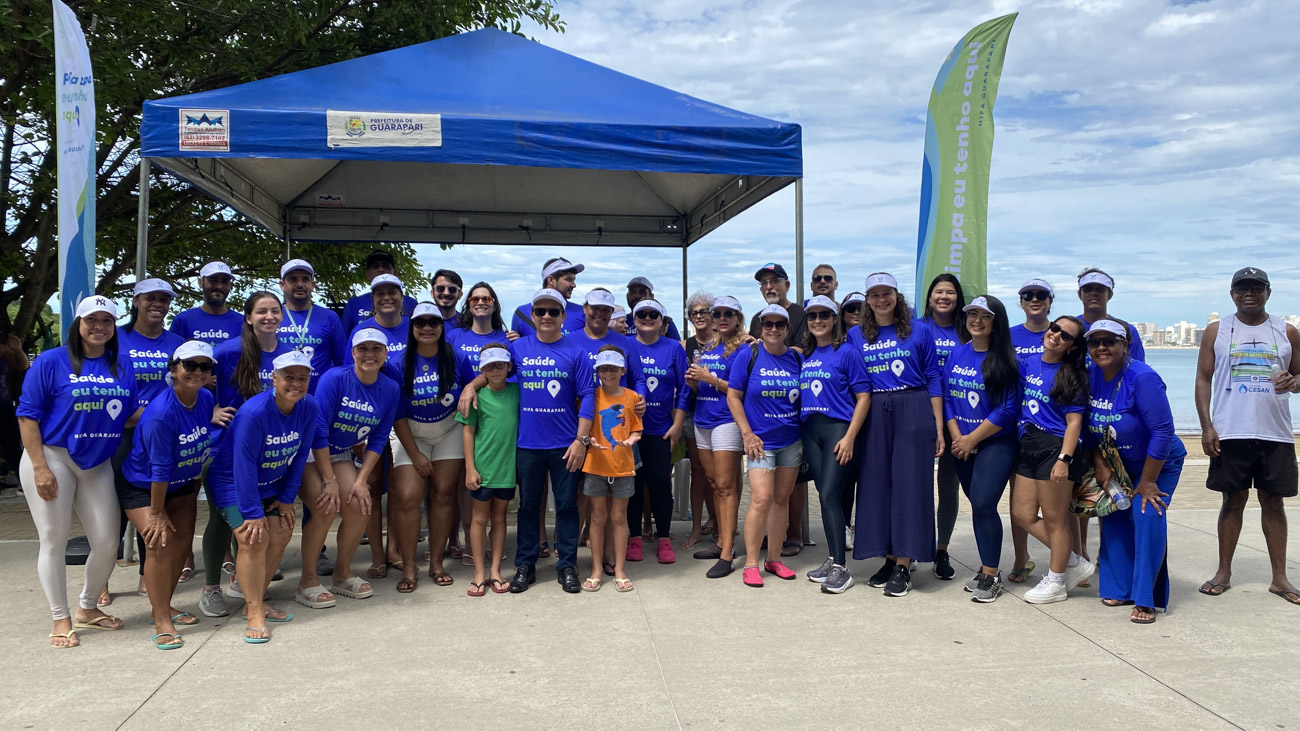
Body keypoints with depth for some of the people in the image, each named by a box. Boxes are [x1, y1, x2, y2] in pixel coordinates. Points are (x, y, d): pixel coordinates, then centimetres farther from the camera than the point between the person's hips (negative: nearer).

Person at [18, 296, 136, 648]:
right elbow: (28, 416, -8)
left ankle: (87, 608, 27)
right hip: (52, 459, -4)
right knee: (54, 540, 2)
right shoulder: (51, 362, -6)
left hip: (98, 464, 4)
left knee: (107, 542, 4)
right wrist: (40, 468, -13)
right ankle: (61, 619, 17)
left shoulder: (122, 367, 7)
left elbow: (129, 418, 11)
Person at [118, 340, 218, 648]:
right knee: (159, 543, -16)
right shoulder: (160, 414, -33)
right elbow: (159, 468, -26)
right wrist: (157, 512, -19)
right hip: (142, 486, -7)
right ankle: (162, 622, -6)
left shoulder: (206, 398, -13)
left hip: (181, 484, 7)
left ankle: (164, 606, 26)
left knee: (182, 543, 8)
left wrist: (194, 488, 9)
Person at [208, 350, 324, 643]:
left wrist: (287, 498, -1)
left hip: (270, 484, 7)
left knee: (280, 535, 2)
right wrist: (254, 513, -24)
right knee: (254, 538, -18)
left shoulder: (309, 407, -13)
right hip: (233, 482, -6)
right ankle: (255, 614, -9)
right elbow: (244, 466, -27)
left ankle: (255, 601, 19)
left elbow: (299, 456, -3)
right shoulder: (254, 413, -30)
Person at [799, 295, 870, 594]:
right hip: (810, 430, 6)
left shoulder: (847, 353, -4)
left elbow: (863, 396, -8)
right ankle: (833, 560, 19)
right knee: (826, 496, 10)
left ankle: (841, 569, -5)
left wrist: (849, 437, -14)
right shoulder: (805, 356, 13)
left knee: (830, 496, -11)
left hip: (838, 428, -5)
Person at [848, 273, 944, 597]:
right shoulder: (856, 336, 10)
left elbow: (933, 378, 3)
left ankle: (904, 567, 2)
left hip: (914, 411, -3)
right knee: (877, 483, 3)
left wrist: (939, 427, -2)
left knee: (909, 483, -3)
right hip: (874, 415, 3)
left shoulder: (919, 330, 4)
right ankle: (890, 559, 15)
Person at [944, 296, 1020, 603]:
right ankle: (987, 568, 21)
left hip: (996, 442, -5)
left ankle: (991, 575, -3)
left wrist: (972, 438, -11)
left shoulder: (1007, 359, -8)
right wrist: (956, 438, -5)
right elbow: (946, 397, 7)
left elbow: (1009, 408, -13)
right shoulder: (957, 355, 7)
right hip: (962, 444, 5)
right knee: (979, 505, 9)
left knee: (983, 503, -14)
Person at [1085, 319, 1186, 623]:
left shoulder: (1142, 378, -26)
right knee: (1113, 518, 1)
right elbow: (1089, 428, 3)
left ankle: (1146, 600, -11)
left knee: (1147, 515, -19)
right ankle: (1119, 588, 16)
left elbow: (1163, 432, -26)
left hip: (1159, 463, -6)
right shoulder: (1090, 376, -7)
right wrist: (1100, 466, -7)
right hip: (1117, 465, 6)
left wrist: (1147, 482, -22)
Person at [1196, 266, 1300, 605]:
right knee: (1233, 501, 5)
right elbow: (1203, 379, 3)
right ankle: (1224, 573, 13)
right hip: (1230, 434, -1)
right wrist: (1206, 427, -6)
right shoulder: (1217, 331, 5)